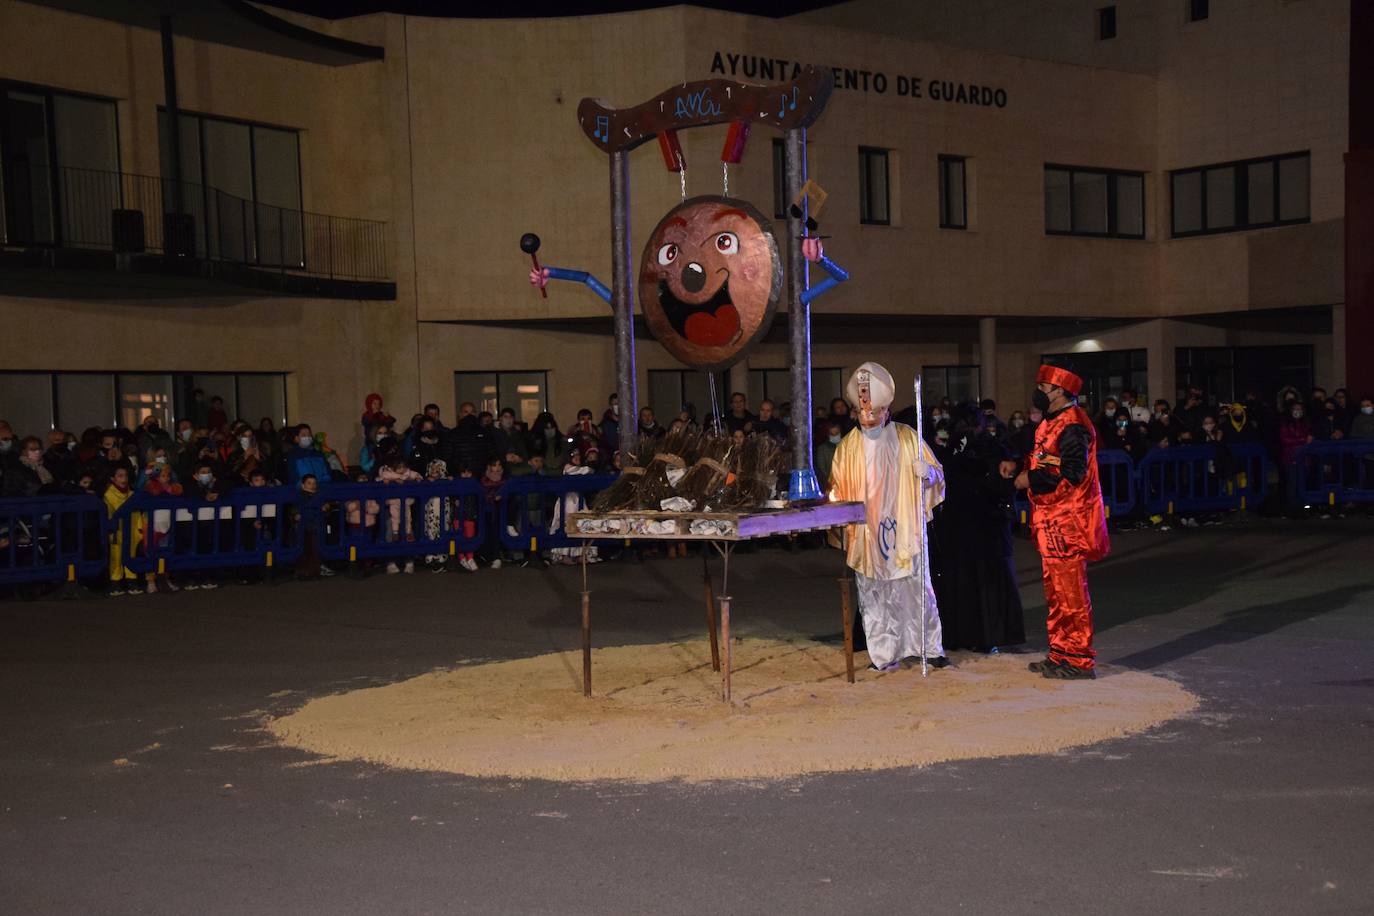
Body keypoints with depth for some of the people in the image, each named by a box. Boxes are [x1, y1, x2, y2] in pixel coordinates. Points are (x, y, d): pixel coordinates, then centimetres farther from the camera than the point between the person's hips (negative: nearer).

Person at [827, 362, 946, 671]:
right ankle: (884, 654, 11)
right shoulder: (847, 446, 7)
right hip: (865, 535, 2)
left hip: (904, 532, -1)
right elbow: (838, 489, 14)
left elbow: (936, 473, 6)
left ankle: (931, 648, 15)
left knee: (917, 591, 2)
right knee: (873, 596, 3)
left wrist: (928, 473, -16)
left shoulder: (908, 438, 2)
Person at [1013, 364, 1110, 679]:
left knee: (1071, 595, -5)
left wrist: (1030, 479, -17)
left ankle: (1078, 661, 2)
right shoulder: (1051, 423, 16)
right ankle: (1060, 656, 24)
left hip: (1068, 525, -11)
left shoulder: (1072, 426, -16)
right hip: (1052, 523, 11)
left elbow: (1072, 474, -24)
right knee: (1055, 594, 15)